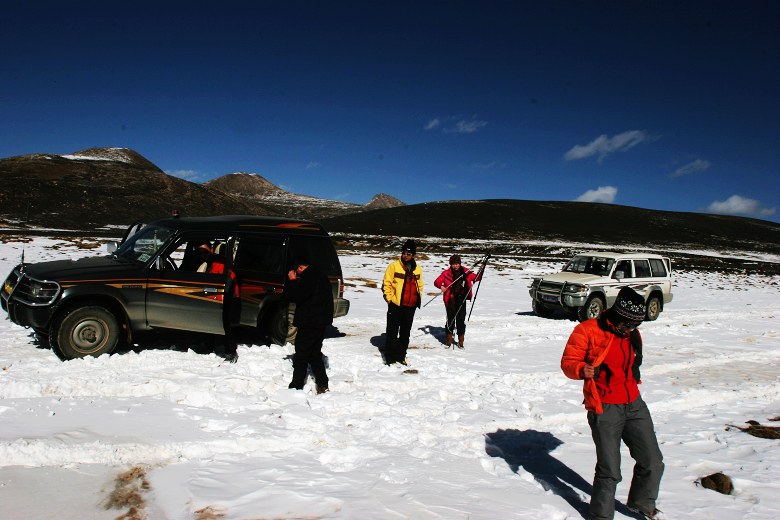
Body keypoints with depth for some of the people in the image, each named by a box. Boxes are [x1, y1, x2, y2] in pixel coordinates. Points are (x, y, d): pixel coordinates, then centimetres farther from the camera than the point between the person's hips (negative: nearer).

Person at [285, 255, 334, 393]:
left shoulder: (308, 277, -17)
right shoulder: (320, 275, 15)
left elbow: (294, 296, -18)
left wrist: (291, 281, -6)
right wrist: (295, 282, 11)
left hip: (309, 323, -9)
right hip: (321, 321, 9)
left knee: (301, 356, -2)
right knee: (315, 354, 16)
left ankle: (296, 387, 3)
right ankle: (322, 385, 16)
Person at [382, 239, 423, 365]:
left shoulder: (418, 269, 9)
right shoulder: (394, 266, -5)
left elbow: (419, 285, 20)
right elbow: (386, 283, -5)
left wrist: (419, 298, 10)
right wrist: (389, 299, -9)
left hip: (411, 306, 5)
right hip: (395, 305, -4)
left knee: (405, 333, 13)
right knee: (392, 332, 2)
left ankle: (401, 356, 25)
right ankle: (390, 358, 10)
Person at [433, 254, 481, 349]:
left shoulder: (466, 272, 6)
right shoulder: (446, 273, 1)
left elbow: (476, 278, 10)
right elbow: (436, 281, 0)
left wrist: (480, 273, -11)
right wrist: (441, 286, -21)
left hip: (461, 299, 1)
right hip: (450, 299, -1)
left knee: (461, 320, 4)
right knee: (450, 319, 4)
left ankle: (461, 342, 15)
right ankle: (449, 341, 17)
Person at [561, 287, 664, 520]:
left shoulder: (633, 335, 12)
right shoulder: (588, 330, -10)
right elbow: (568, 361, -11)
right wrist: (582, 370, -29)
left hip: (634, 404, 7)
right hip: (605, 408, -6)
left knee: (653, 462, 10)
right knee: (609, 471, -4)